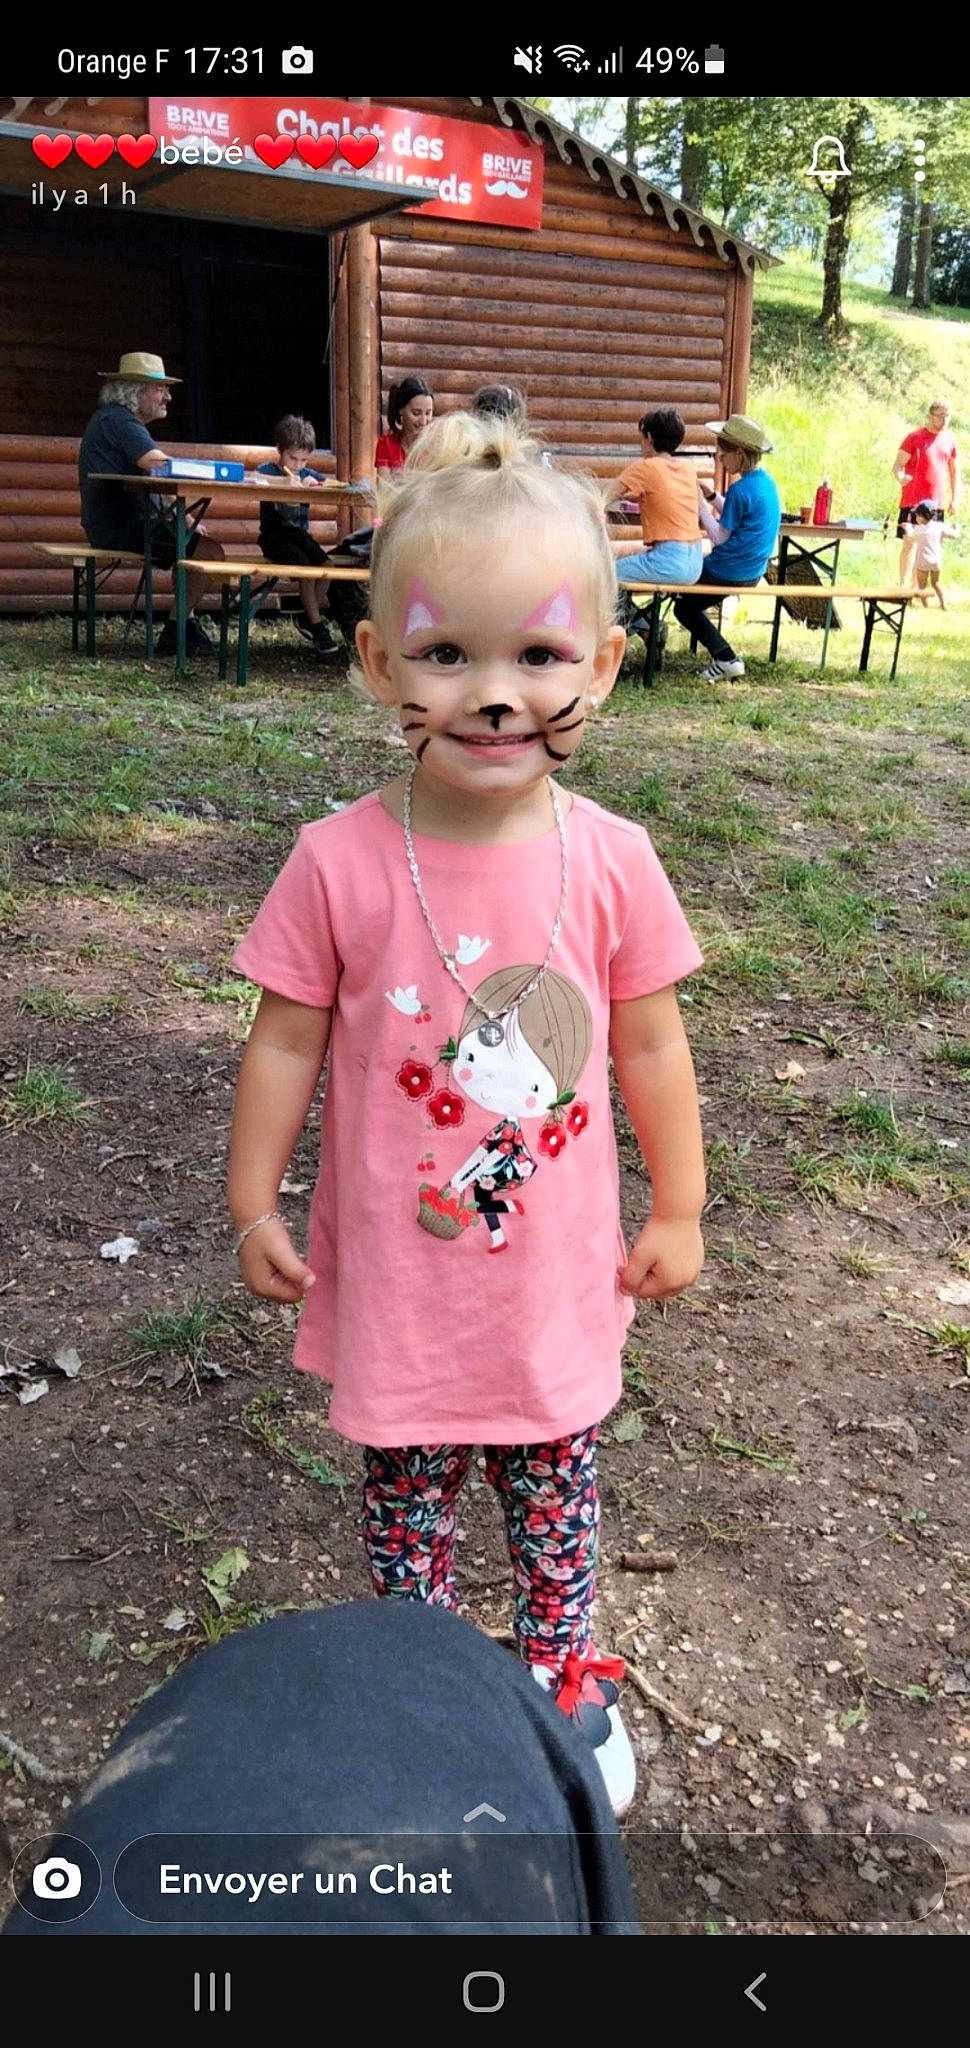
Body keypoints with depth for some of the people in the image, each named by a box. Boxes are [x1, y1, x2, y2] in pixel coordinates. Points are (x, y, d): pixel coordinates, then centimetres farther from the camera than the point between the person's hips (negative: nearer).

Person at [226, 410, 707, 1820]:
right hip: (397, 1266, -1)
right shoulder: (341, 865, -17)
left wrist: (678, 1211, 4)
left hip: (554, 1267, 1)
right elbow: (287, 1041, -7)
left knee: (554, 1481, 22)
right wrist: (254, 1204, -1)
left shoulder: (610, 861, -13)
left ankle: (563, 1665, 48)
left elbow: (649, 1045, -2)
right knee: (406, 1489, 20)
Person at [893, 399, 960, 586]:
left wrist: (955, 499, 10)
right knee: (910, 542, -10)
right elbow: (897, 465, -5)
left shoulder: (949, 440, 12)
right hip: (913, 500, -5)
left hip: (938, 502, 5)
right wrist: (900, 477, -28)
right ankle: (903, 585, -8)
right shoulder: (915, 437, -2)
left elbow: (955, 471, 18)